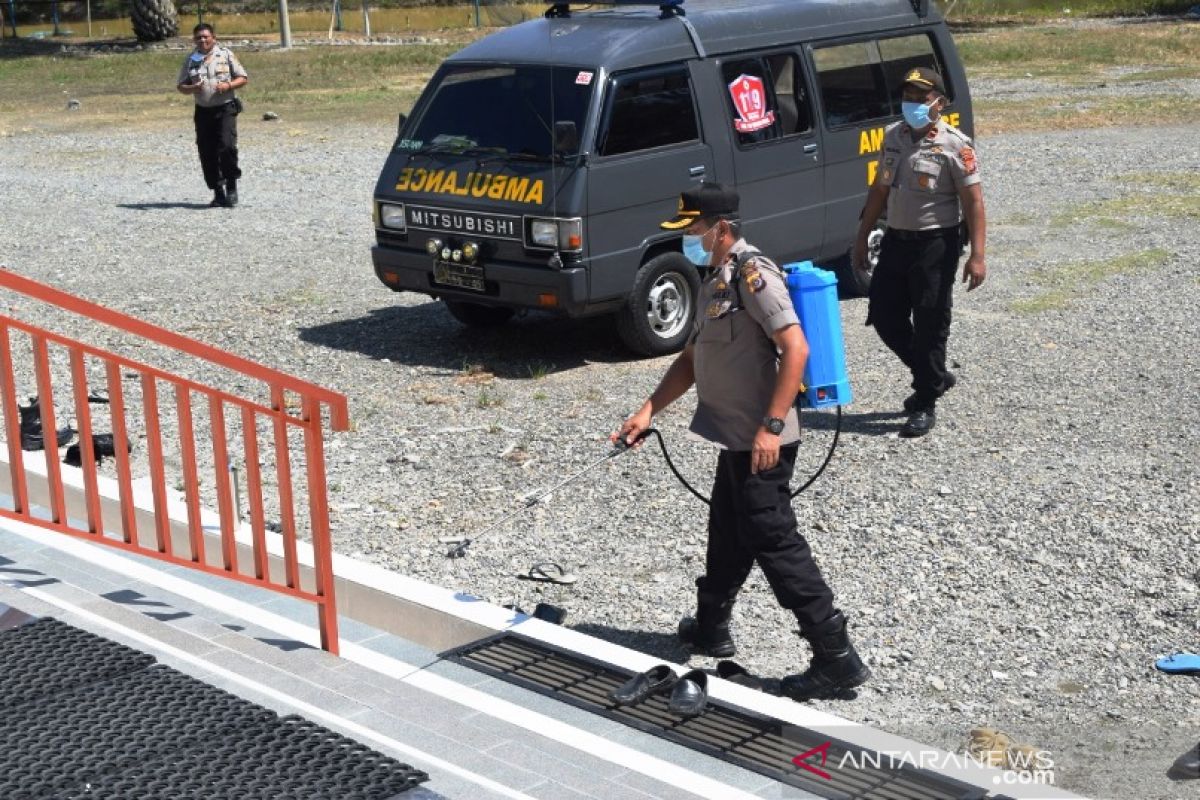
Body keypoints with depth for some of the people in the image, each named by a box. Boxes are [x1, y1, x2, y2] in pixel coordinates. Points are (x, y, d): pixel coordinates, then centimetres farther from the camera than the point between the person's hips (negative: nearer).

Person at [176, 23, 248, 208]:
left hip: (225, 109, -3)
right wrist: (192, 88, -9)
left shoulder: (226, 55, 3)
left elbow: (243, 78, 5)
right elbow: (180, 86, 13)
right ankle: (218, 192, 13)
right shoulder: (191, 60, 10)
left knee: (226, 147, -17)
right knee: (207, 153, 2)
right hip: (203, 111, 3)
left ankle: (231, 188, -1)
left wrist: (228, 85, -14)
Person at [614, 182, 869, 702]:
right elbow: (692, 360, 22)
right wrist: (648, 411, 14)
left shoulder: (753, 275, -16)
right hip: (735, 439, 10)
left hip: (760, 443, -10)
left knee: (774, 542, -7)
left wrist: (772, 426, -27)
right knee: (727, 536, 21)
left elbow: (796, 349, -23)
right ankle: (710, 630, 38)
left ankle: (837, 659, -2)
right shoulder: (715, 282, 15)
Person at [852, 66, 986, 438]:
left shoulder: (954, 145, -10)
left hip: (935, 244, -7)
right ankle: (934, 376, 30)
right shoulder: (893, 136, 9)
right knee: (885, 318, 9)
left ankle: (926, 405, 10)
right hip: (896, 239, 7)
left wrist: (977, 256, -19)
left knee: (929, 325, -1)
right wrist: (863, 237, 16)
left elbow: (973, 201, -12)